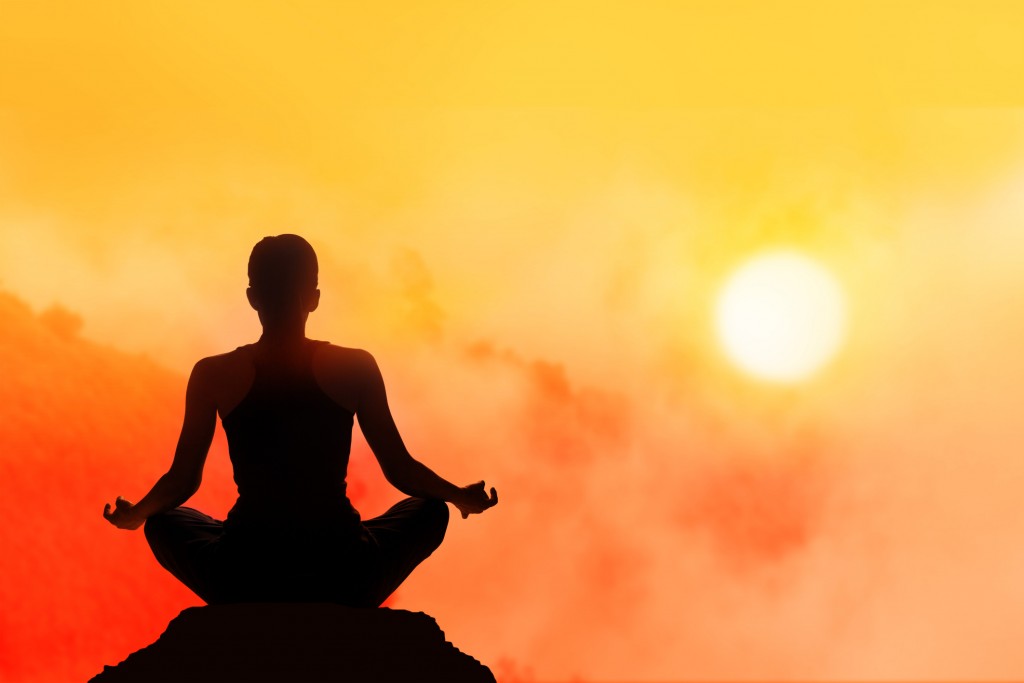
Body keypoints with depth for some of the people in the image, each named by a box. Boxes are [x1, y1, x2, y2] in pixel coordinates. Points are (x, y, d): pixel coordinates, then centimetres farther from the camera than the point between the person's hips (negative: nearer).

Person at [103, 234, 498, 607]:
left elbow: (182, 480, 4)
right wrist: (462, 497, 19)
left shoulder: (213, 375, -3)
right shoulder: (356, 368, -4)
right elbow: (400, 470, 1)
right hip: (343, 579, 0)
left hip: (244, 579, 1)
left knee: (164, 522, 31)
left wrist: (134, 514, 24)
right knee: (430, 511, 28)